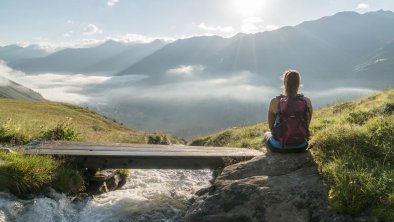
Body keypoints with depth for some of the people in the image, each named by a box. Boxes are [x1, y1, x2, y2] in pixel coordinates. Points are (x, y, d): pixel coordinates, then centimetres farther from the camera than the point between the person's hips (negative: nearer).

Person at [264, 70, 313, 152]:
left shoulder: (275, 102, -13)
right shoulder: (307, 102, -9)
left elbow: (271, 126, -1)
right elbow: (307, 125, 4)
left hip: (278, 147, -2)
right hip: (301, 147, 2)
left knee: (266, 134, 34)